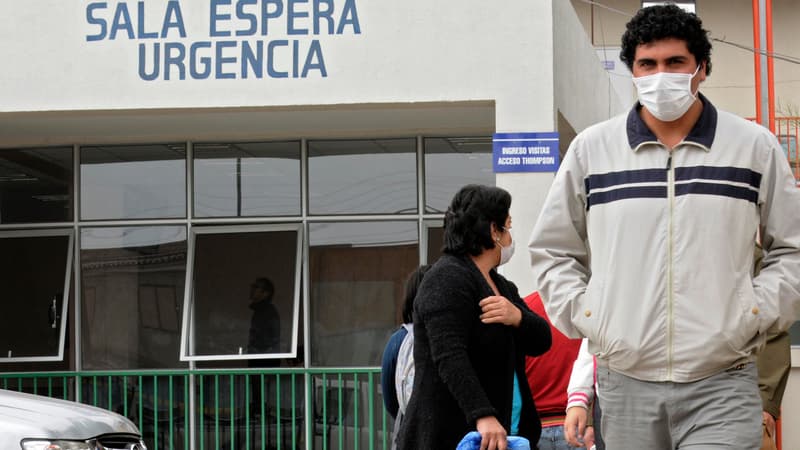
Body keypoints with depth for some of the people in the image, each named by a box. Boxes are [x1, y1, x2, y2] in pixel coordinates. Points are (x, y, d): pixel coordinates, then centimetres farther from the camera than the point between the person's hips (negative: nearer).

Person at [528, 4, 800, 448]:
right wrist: (582, 315, 4)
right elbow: (552, 250, 17)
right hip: (625, 381, 2)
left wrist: (757, 314, -1)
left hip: (723, 383, -2)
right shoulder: (591, 149, 7)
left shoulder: (755, 146, 5)